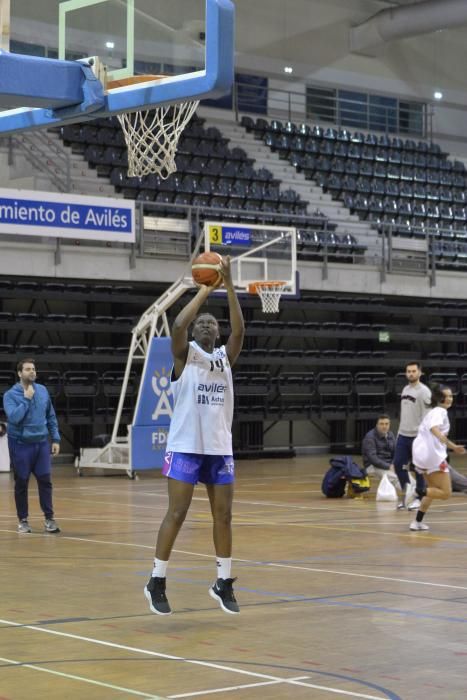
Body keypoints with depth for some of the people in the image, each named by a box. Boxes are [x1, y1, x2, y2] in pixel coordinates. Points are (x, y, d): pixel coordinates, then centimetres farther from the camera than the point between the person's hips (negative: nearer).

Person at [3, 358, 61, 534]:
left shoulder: (43, 391, 5)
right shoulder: (10, 395, -8)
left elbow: (51, 417, 12)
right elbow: (14, 417, -22)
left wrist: (55, 439, 7)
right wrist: (27, 398, -19)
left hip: (41, 443, 3)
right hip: (20, 444, -3)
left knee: (45, 481, -1)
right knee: (21, 483, 4)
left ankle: (49, 518, 5)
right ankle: (23, 520, 15)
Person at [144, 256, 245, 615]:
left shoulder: (226, 356, 9)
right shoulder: (184, 355, 0)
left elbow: (239, 329, -8)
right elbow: (178, 325, -20)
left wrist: (229, 284, -14)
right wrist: (205, 289, -15)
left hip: (220, 448, 4)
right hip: (186, 447, -4)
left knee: (224, 515, 5)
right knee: (177, 514, -4)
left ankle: (223, 583, 15)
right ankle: (157, 582, 5)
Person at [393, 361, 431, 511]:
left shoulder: (424, 391, -11)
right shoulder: (405, 389, 13)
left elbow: (426, 416, -15)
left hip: (417, 436, -7)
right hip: (403, 435, 7)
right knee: (398, 464, 3)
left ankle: (418, 498, 10)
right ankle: (408, 493, 17)